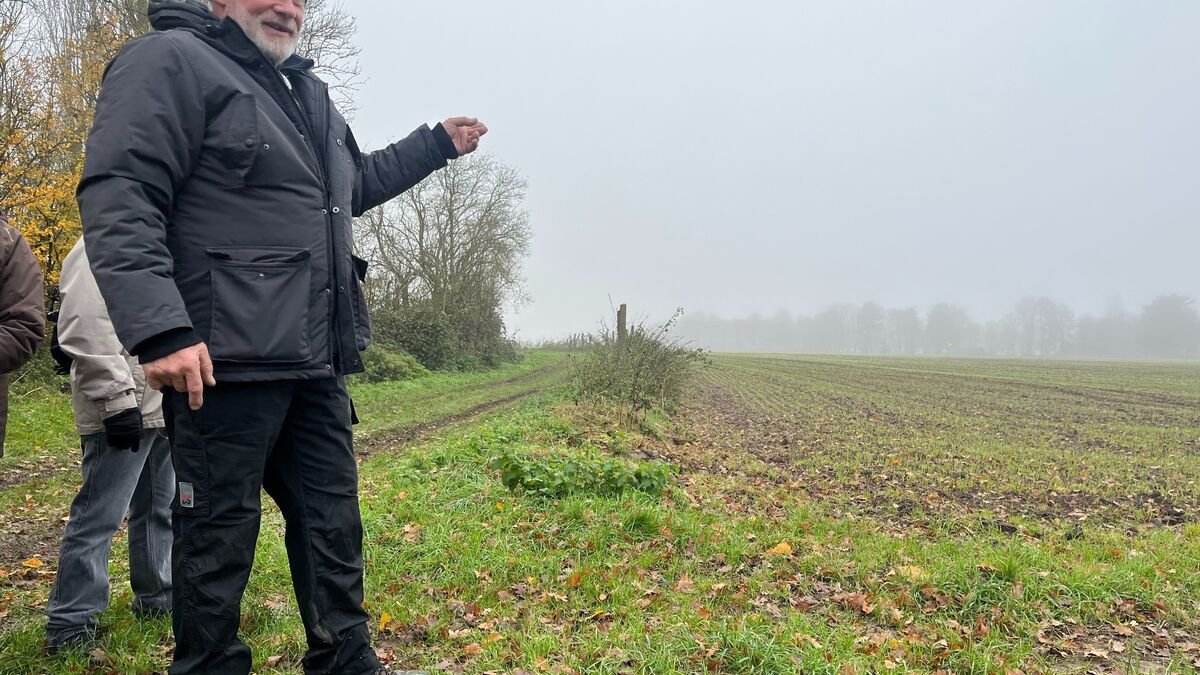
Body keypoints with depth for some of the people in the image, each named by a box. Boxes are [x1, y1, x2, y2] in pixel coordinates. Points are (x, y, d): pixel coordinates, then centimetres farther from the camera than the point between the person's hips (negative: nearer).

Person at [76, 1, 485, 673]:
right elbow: (118, 198, -16)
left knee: (333, 519, 14)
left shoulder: (309, 94, 21)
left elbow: (356, 183, 38)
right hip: (223, 361, -8)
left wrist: (439, 142, 33)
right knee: (219, 531, 3)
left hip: (316, 365, 9)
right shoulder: (171, 61, -4)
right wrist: (160, 328, -27)